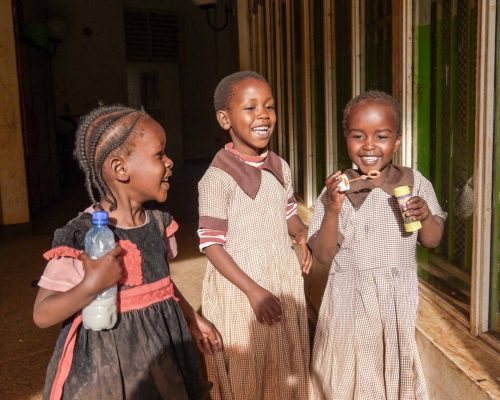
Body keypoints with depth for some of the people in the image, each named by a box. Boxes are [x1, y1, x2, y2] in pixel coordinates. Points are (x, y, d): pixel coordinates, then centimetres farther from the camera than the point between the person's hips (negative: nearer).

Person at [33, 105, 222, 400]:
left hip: (162, 348, 6)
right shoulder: (81, 235, -21)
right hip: (107, 362, -5)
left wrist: (192, 318, 19)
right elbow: (42, 315, -17)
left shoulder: (158, 221, -2)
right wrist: (92, 285, -32)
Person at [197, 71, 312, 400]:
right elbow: (211, 243, -17)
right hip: (240, 286, -5)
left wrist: (303, 234, -7)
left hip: (284, 279, 6)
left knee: (286, 372, 21)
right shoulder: (218, 177, -18)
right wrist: (252, 289, -19)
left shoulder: (280, 168, 2)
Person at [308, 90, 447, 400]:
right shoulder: (337, 190, -12)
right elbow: (324, 255, -10)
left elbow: (432, 241, 4)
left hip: (400, 303, 2)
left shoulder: (415, 183, -6)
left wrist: (425, 216, -18)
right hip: (351, 303, -1)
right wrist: (332, 211, -26)